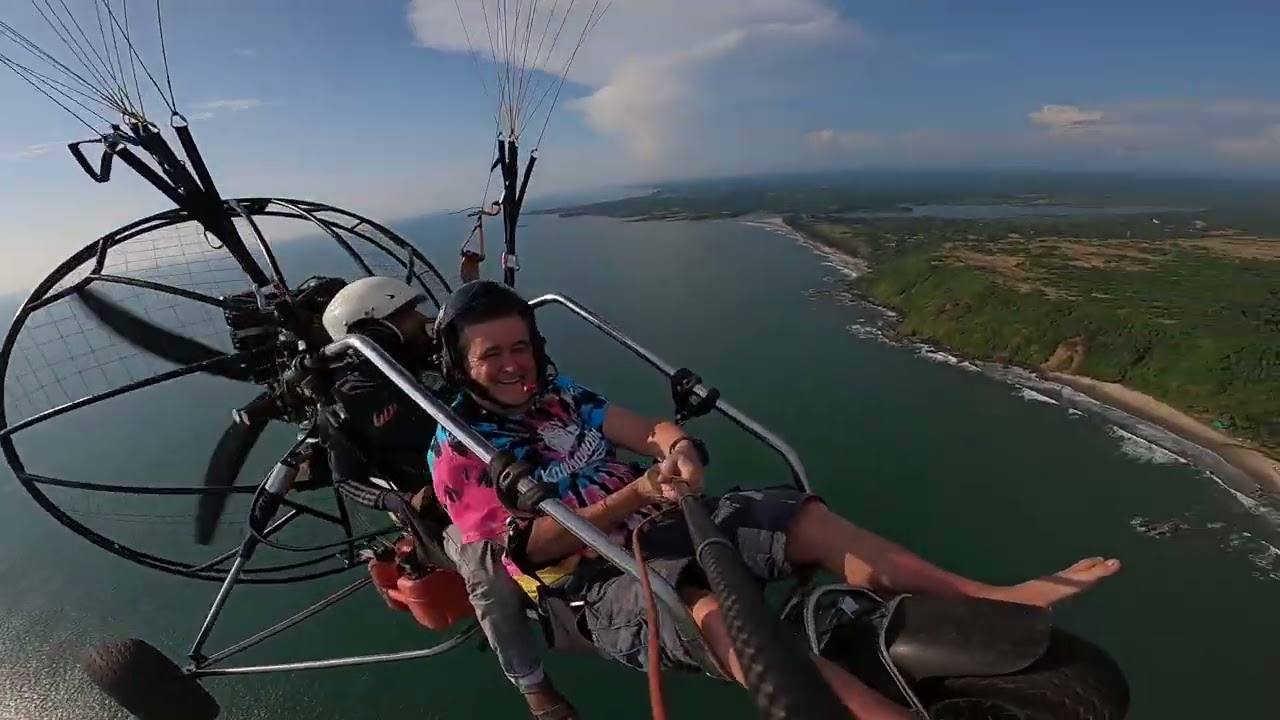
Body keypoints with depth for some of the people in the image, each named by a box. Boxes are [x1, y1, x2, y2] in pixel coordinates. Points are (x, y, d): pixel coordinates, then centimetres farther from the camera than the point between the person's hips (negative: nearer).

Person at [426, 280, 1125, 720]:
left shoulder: (557, 393, 9)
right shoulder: (457, 452, -6)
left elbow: (652, 431, 4)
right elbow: (540, 546, -17)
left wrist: (681, 450, -21)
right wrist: (640, 491, -27)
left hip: (663, 523, 6)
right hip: (600, 581, -5)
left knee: (807, 519, -12)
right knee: (714, 611, -38)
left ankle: (1004, 599, -7)